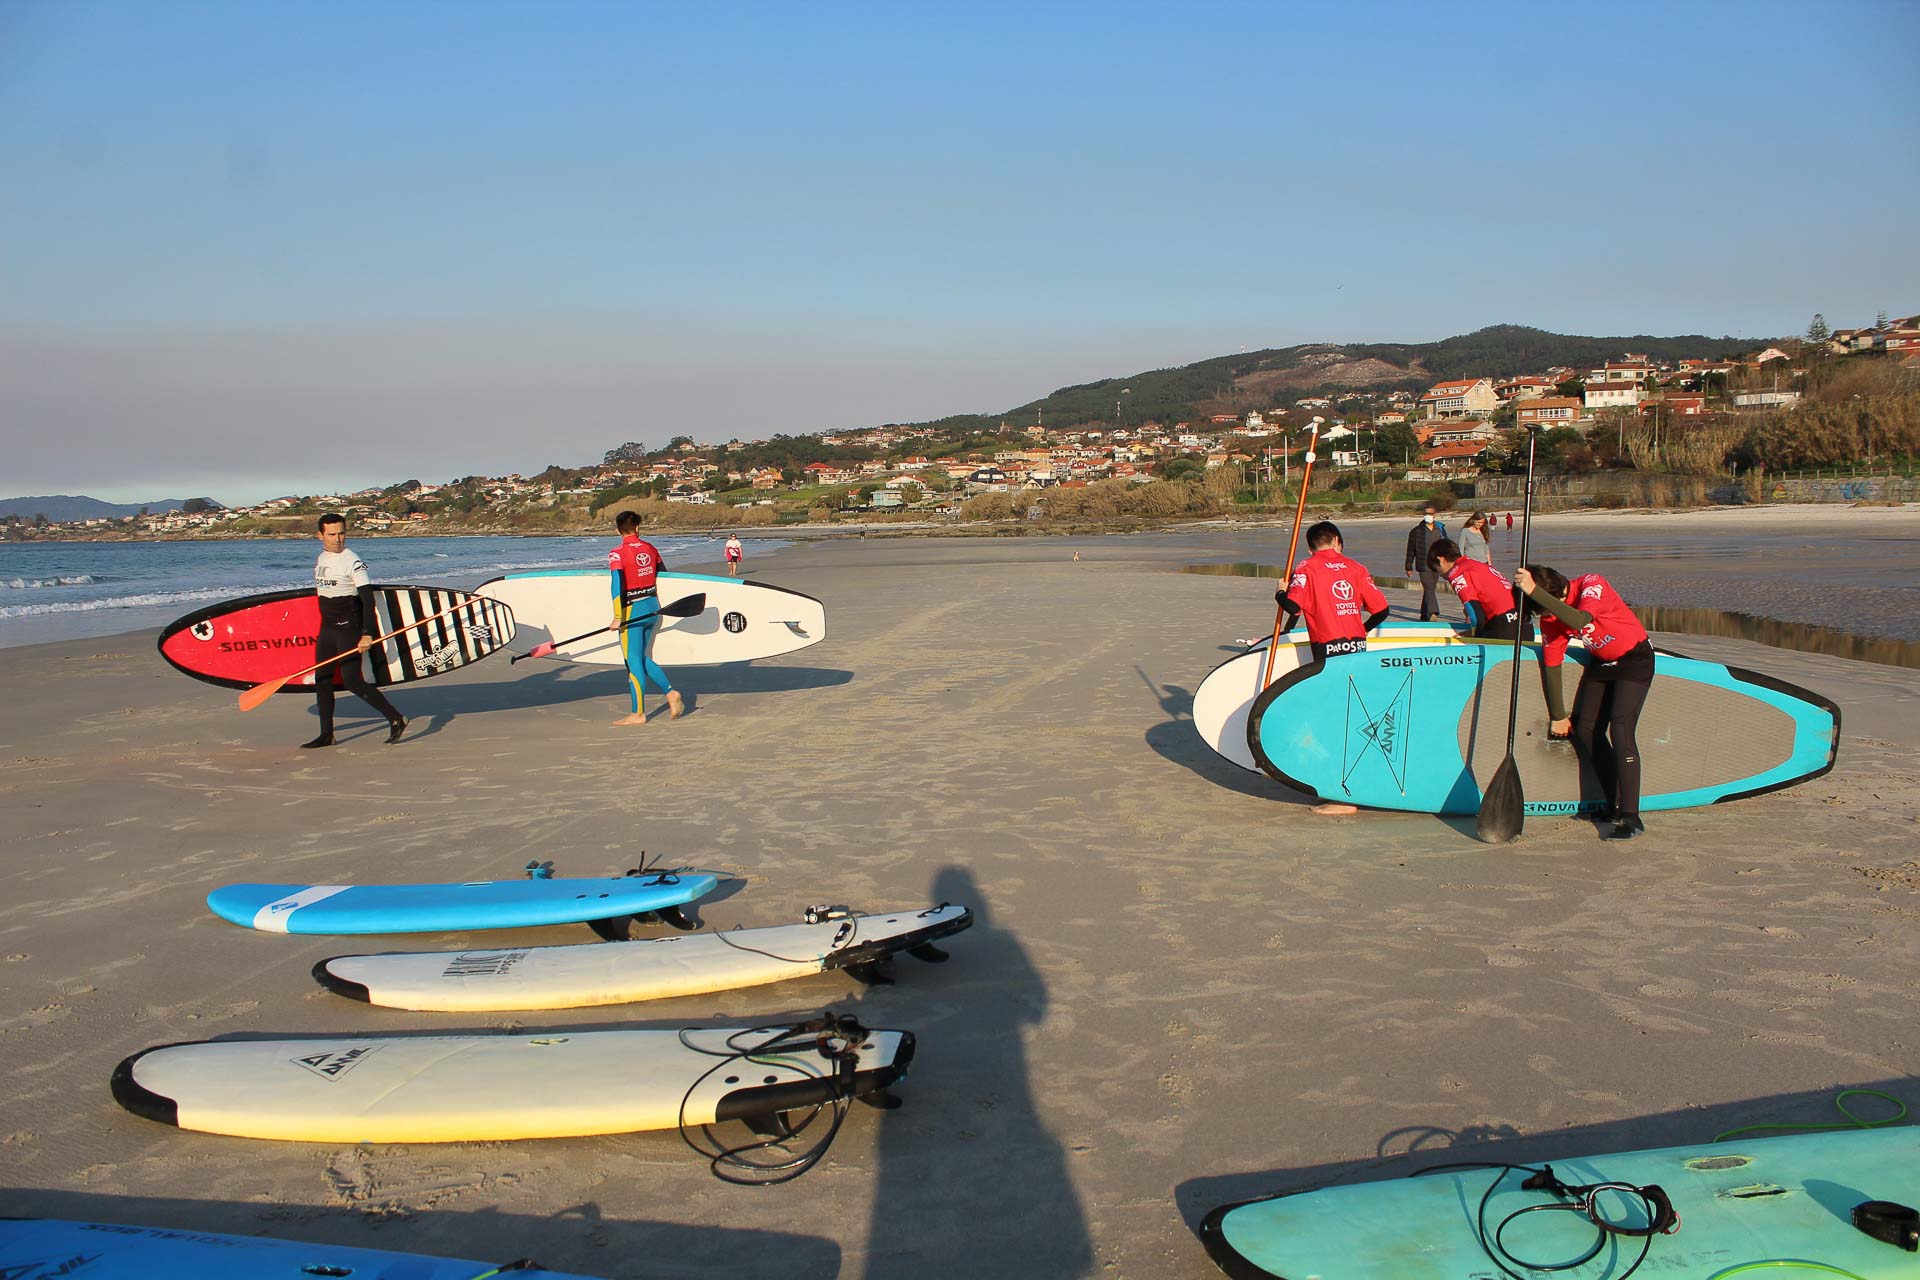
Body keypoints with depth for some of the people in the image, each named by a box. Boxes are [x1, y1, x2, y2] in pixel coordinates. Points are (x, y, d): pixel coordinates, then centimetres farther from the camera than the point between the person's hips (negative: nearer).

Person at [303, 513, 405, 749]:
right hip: (326, 628, 8)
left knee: (352, 681, -13)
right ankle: (326, 735, 16)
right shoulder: (321, 558, 12)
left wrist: (367, 634, -28)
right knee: (321, 680, 8)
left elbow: (367, 598, -20)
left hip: (349, 628, -8)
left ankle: (395, 719, -4)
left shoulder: (352, 561, -13)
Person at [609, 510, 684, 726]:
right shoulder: (650, 548, 7)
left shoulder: (617, 554, -12)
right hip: (652, 607, 6)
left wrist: (618, 617, -21)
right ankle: (671, 693, 10)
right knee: (643, 659, 19)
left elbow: (618, 586, -21)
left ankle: (638, 714, 6)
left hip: (633, 610, -6)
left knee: (634, 661, 1)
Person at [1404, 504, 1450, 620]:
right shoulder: (1417, 531, -3)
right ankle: (1433, 613, -27)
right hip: (1423, 566, -4)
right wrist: (1409, 567, 2)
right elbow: (1411, 551, 2)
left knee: (1428, 590, 12)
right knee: (1429, 589, -16)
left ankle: (1424, 616, 22)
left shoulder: (1440, 529, 9)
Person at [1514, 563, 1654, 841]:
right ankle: (1615, 807, 12)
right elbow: (1551, 665, -2)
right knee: (1585, 730, 1)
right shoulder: (1550, 617, -10)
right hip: (1601, 663, 7)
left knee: (1620, 730, -19)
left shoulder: (1592, 584, -29)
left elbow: (1579, 621, -49)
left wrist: (1534, 591, -50)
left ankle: (1631, 818, -19)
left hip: (1635, 660, -7)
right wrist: (1558, 716, 4)